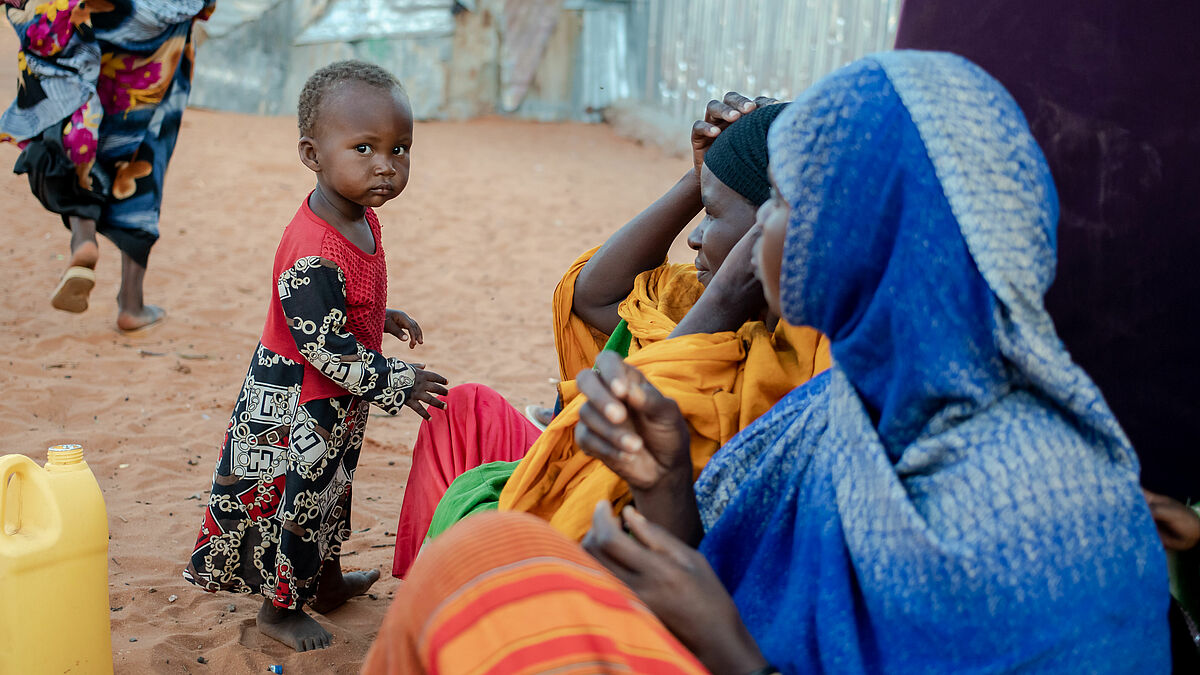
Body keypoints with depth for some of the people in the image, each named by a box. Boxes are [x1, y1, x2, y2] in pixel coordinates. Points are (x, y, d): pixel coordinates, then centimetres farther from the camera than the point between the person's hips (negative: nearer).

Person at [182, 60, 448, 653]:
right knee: (292, 500, 9)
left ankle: (328, 582, 48)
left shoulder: (362, 218, -4)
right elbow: (327, 351, -30)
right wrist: (399, 383, -24)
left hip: (335, 403, 10)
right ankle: (279, 609, 32)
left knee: (331, 486, 26)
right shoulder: (313, 257, -34)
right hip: (294, 407, -9)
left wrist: (379, 316, 17)